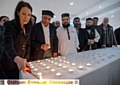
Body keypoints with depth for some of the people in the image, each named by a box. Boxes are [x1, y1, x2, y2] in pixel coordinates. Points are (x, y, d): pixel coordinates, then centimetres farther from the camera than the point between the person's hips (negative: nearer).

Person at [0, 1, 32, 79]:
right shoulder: (10, 25, -19)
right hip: (9, 63, -6)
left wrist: (25, 59, 1)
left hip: (20, 62, 6)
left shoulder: (27, 27, 1)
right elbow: (8, 45, -34)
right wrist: (17, 59, -53)